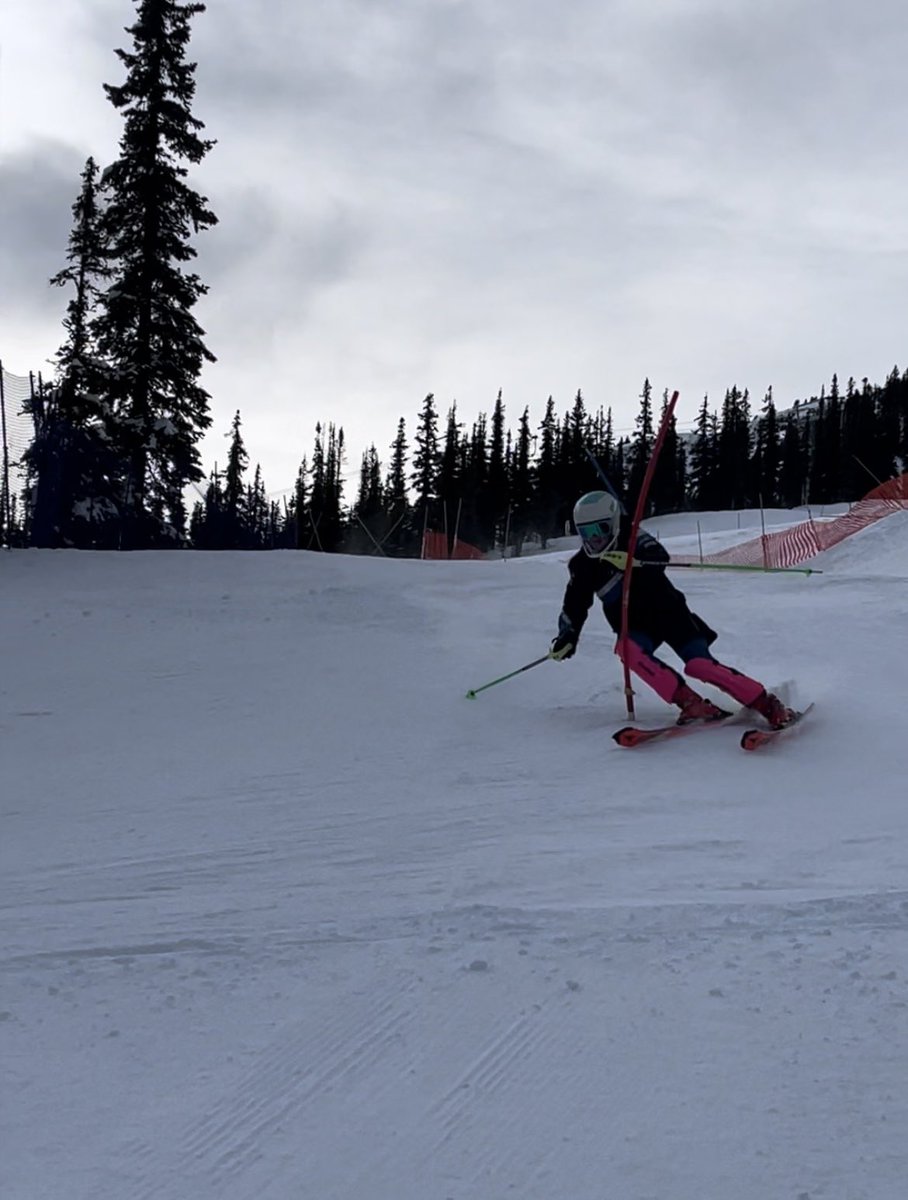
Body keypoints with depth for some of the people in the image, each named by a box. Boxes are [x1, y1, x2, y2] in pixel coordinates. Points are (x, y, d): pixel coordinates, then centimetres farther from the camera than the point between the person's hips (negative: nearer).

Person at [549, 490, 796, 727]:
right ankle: (690, 702, -30)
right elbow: (575, 604, 11)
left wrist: (632, 560, -48)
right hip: (635, 626, 4)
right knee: (627, 649, -31)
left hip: (668, 612, -4)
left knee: (699, 664, -22)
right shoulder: (584, 565, 3)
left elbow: (660, 556, -28)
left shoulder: (631, 538, -9)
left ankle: (769, 706, -17)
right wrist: (566, 637, -5)